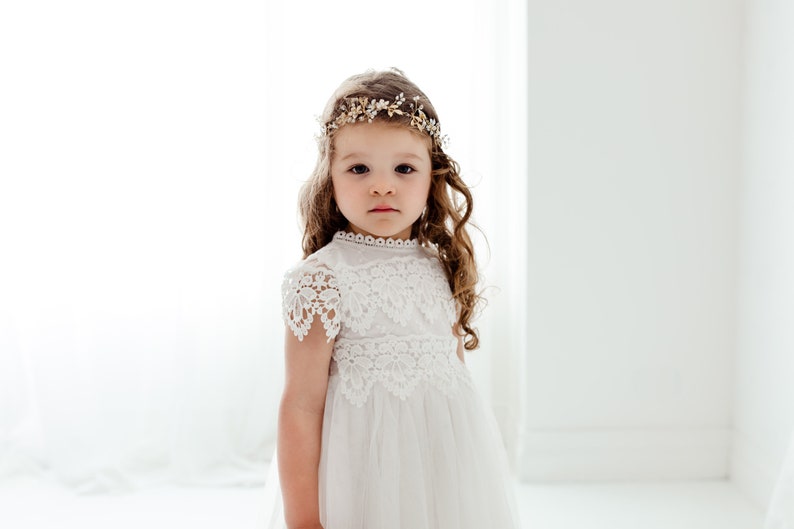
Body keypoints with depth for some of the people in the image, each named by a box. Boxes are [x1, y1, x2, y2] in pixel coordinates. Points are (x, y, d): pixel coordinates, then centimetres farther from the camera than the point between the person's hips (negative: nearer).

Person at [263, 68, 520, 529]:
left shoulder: (441, 267, 4)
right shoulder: (323, 278, -15)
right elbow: (302, 406, -14)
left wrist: (477, 470, 16)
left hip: (450, 468, 6)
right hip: (369, 475, -5)